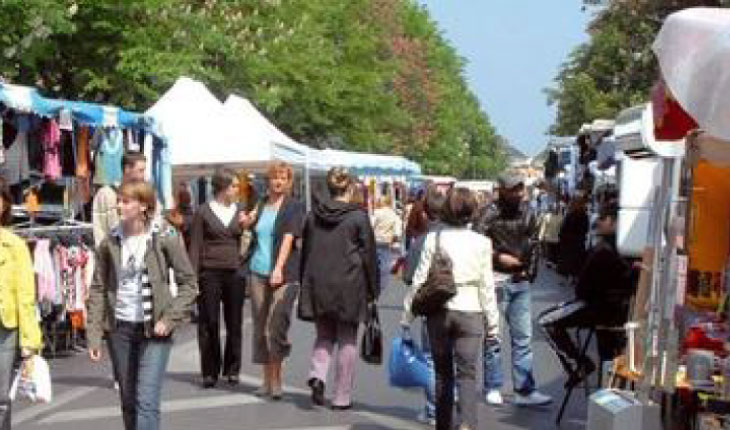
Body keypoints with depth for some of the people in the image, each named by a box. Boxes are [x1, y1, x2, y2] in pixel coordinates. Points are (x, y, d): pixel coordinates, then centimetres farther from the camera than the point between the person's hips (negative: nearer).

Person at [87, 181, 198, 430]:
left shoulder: (165, 240, -6)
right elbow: (98, 290, 4)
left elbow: (189, 283, -2)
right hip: (119, 329, 4)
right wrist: (94, 335, -2)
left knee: (146, 402, -10)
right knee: (128, 402, 13)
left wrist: (169, 319, -12)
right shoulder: (109, 243, 2)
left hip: (154, 332, -4)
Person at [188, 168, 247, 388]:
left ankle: (232, 370, 16)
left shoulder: (240, 212, 13)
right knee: (209, 324, 0)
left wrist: (245, 226, -3)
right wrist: (193, 277, -5)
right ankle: (210, 372, 9)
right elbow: (195, 246, 1)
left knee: (234, 323, 5)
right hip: (210, 273, -3)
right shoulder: (203, 212, 3)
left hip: (235, 273, 3)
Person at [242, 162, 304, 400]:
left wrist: (279, 268, -22)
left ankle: (276, 380, -3)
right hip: (258, 272, 6)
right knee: (261, 326, 8)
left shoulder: (294, 207, -2)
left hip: (284, 274, -6)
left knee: (276, 326, -11)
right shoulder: (261, 206, 14)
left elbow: (289, 238, -14)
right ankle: (267, 379, 17)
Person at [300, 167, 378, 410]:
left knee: (324, 335, 18)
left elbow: (305, 252, 12)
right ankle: (342, 397, 10)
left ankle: (317, 375, -8)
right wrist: (372, 290, 3)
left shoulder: (313, 215, 6)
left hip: (318, 285, 4)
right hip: (349, 285, -3)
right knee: (347, 340, 7)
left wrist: (306, 285, 19)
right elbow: (368, 254, -4)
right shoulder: (358, 217, -6)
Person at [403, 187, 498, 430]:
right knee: (467, 372, 1)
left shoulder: (433, 239, -4)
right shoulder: (481, 243, -3)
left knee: (442, 372, 14)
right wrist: (492, 322, 7)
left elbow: (420, 279, -3)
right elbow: (487, 285, 0)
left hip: (439, 311, 1)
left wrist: (408, 313, 7)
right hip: (470, 311, -1)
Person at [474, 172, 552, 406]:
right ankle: (493, 388, 16)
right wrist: (498, 257, -17)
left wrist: (530, 269, 11)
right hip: (497, 281, -6)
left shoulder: (527, 213, 7)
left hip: (521, 282, 6)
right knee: (492, 337, 5)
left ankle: (525, 390, 9)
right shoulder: (490, 215, -12)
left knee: (523, 338, 5)